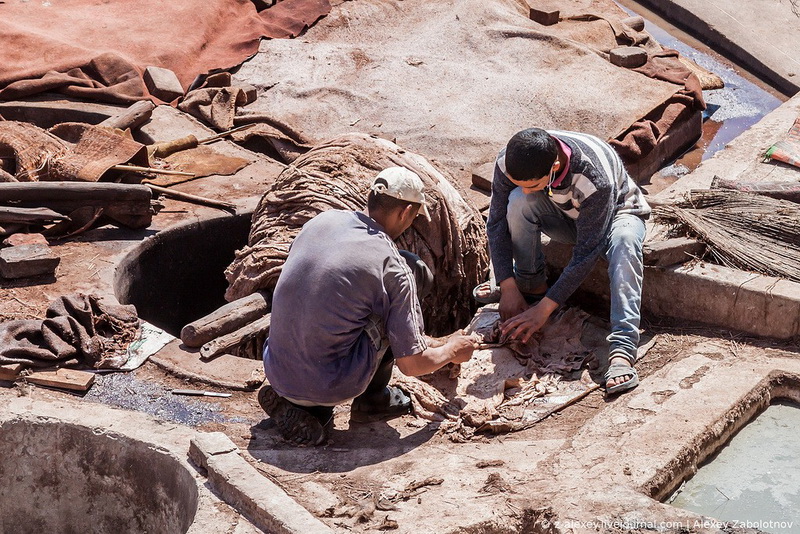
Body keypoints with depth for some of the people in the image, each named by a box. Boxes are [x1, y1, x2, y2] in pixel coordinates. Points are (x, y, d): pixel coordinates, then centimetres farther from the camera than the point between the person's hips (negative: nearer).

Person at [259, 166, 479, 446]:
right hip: (330, 387, -6)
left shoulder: (322, 220, 2)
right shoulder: (392, 268, -14)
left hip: (277, 373, 6)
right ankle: (373, 399, 14)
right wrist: (452, 351, 14)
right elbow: (412, 364, -9)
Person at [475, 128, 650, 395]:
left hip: (615, 212, -3)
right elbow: (498, 223, -19)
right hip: (564, 218, 4)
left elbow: (587, 252, -36)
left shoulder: (595, 180, -40)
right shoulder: (508, 163, -28)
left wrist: (545, 308, -36)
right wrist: (508, 287, -25)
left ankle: (622, 347, -47)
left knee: (623, 242, -40)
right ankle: (531, 284, -8)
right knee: (518, 200, -29)